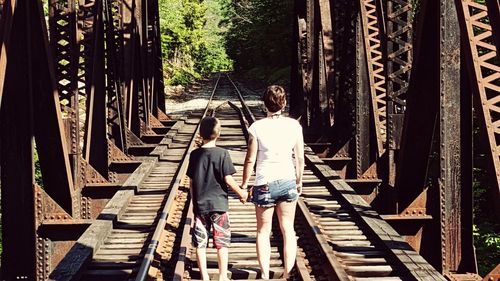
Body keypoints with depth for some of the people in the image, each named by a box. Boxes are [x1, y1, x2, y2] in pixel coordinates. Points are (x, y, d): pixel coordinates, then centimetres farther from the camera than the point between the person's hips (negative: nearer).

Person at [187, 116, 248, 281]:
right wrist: (241, 192, 3)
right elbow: (228, 179, -12)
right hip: (218, 204, -3)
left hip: (200, 205, 3)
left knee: (200, 243, 8)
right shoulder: (222, 154, -9)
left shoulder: (194, 154, 1)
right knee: (222, 242, 7)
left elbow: (191, 181, 6)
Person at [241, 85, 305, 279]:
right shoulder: (294, 126, -4)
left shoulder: (257, 128, -11)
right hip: (287, 182, 2)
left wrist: (244, 185, 5)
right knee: (288, 230, 13)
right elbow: (300, 158, 3)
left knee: (263, 231, 12)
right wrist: (299, 181, 17)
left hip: (264, 185, -2)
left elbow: (250, 160, -7)